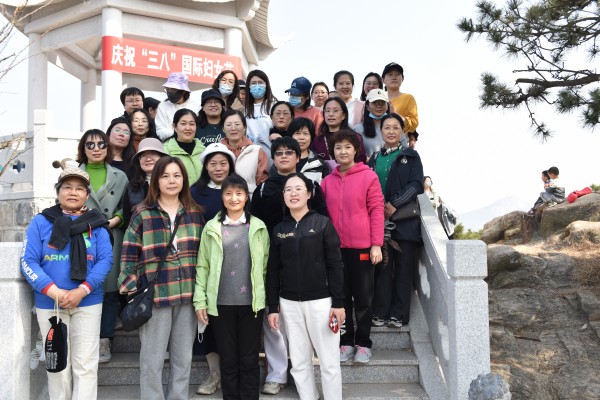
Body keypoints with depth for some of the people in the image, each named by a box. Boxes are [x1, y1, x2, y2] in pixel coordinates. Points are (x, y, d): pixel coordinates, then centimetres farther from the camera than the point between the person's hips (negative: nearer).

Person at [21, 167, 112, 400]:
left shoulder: (96, 224, 4)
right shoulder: (40, 222, 3)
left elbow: (105, 260, -3)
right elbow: (28, 262, -3)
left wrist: (81, 291, -16)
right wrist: (54, 292, -16)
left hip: (88, 303, 0)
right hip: (49, 303, 0)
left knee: (85, 364, -1)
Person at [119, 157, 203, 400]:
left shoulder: (195, 213, 8)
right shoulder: (142, 214, -2)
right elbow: (129, 254, -1)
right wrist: (130, 288, -8)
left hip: (188, 295, 3)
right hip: (154, 295, -3)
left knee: (183, 357, 12)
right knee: (152, 359, 4)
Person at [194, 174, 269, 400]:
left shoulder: (258, 227, 5)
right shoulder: (212, 228, 4)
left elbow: (265, 266, 5)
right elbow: (202, 266, 3)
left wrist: (265, 298, 1)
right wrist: (200, 301, -4)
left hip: (251, 303, 0)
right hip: (221, 303, 0)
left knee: (249, 360, 7)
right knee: (228, 360, 9)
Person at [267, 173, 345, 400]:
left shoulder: (323, 223, -3)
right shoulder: (279, 230, 6)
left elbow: (335, 266, -5)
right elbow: (273, 271, 8)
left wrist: (338, 303, -10)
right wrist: (272, 307, 4)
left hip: (320, 301, -3)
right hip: (289, 303, 3)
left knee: (329, 361, 3)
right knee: (299, 362, 9)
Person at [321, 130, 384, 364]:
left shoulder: (368, 177, -4)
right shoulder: (328, 180, 7)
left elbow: (377, 211, -6)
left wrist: (376, 244, -9)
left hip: (362, 247, -3)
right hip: (335, 247, 3)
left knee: (363, 297, 7)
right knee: (341, 295, 10)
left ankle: (363, 343, 18)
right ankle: (346, 342, 21)